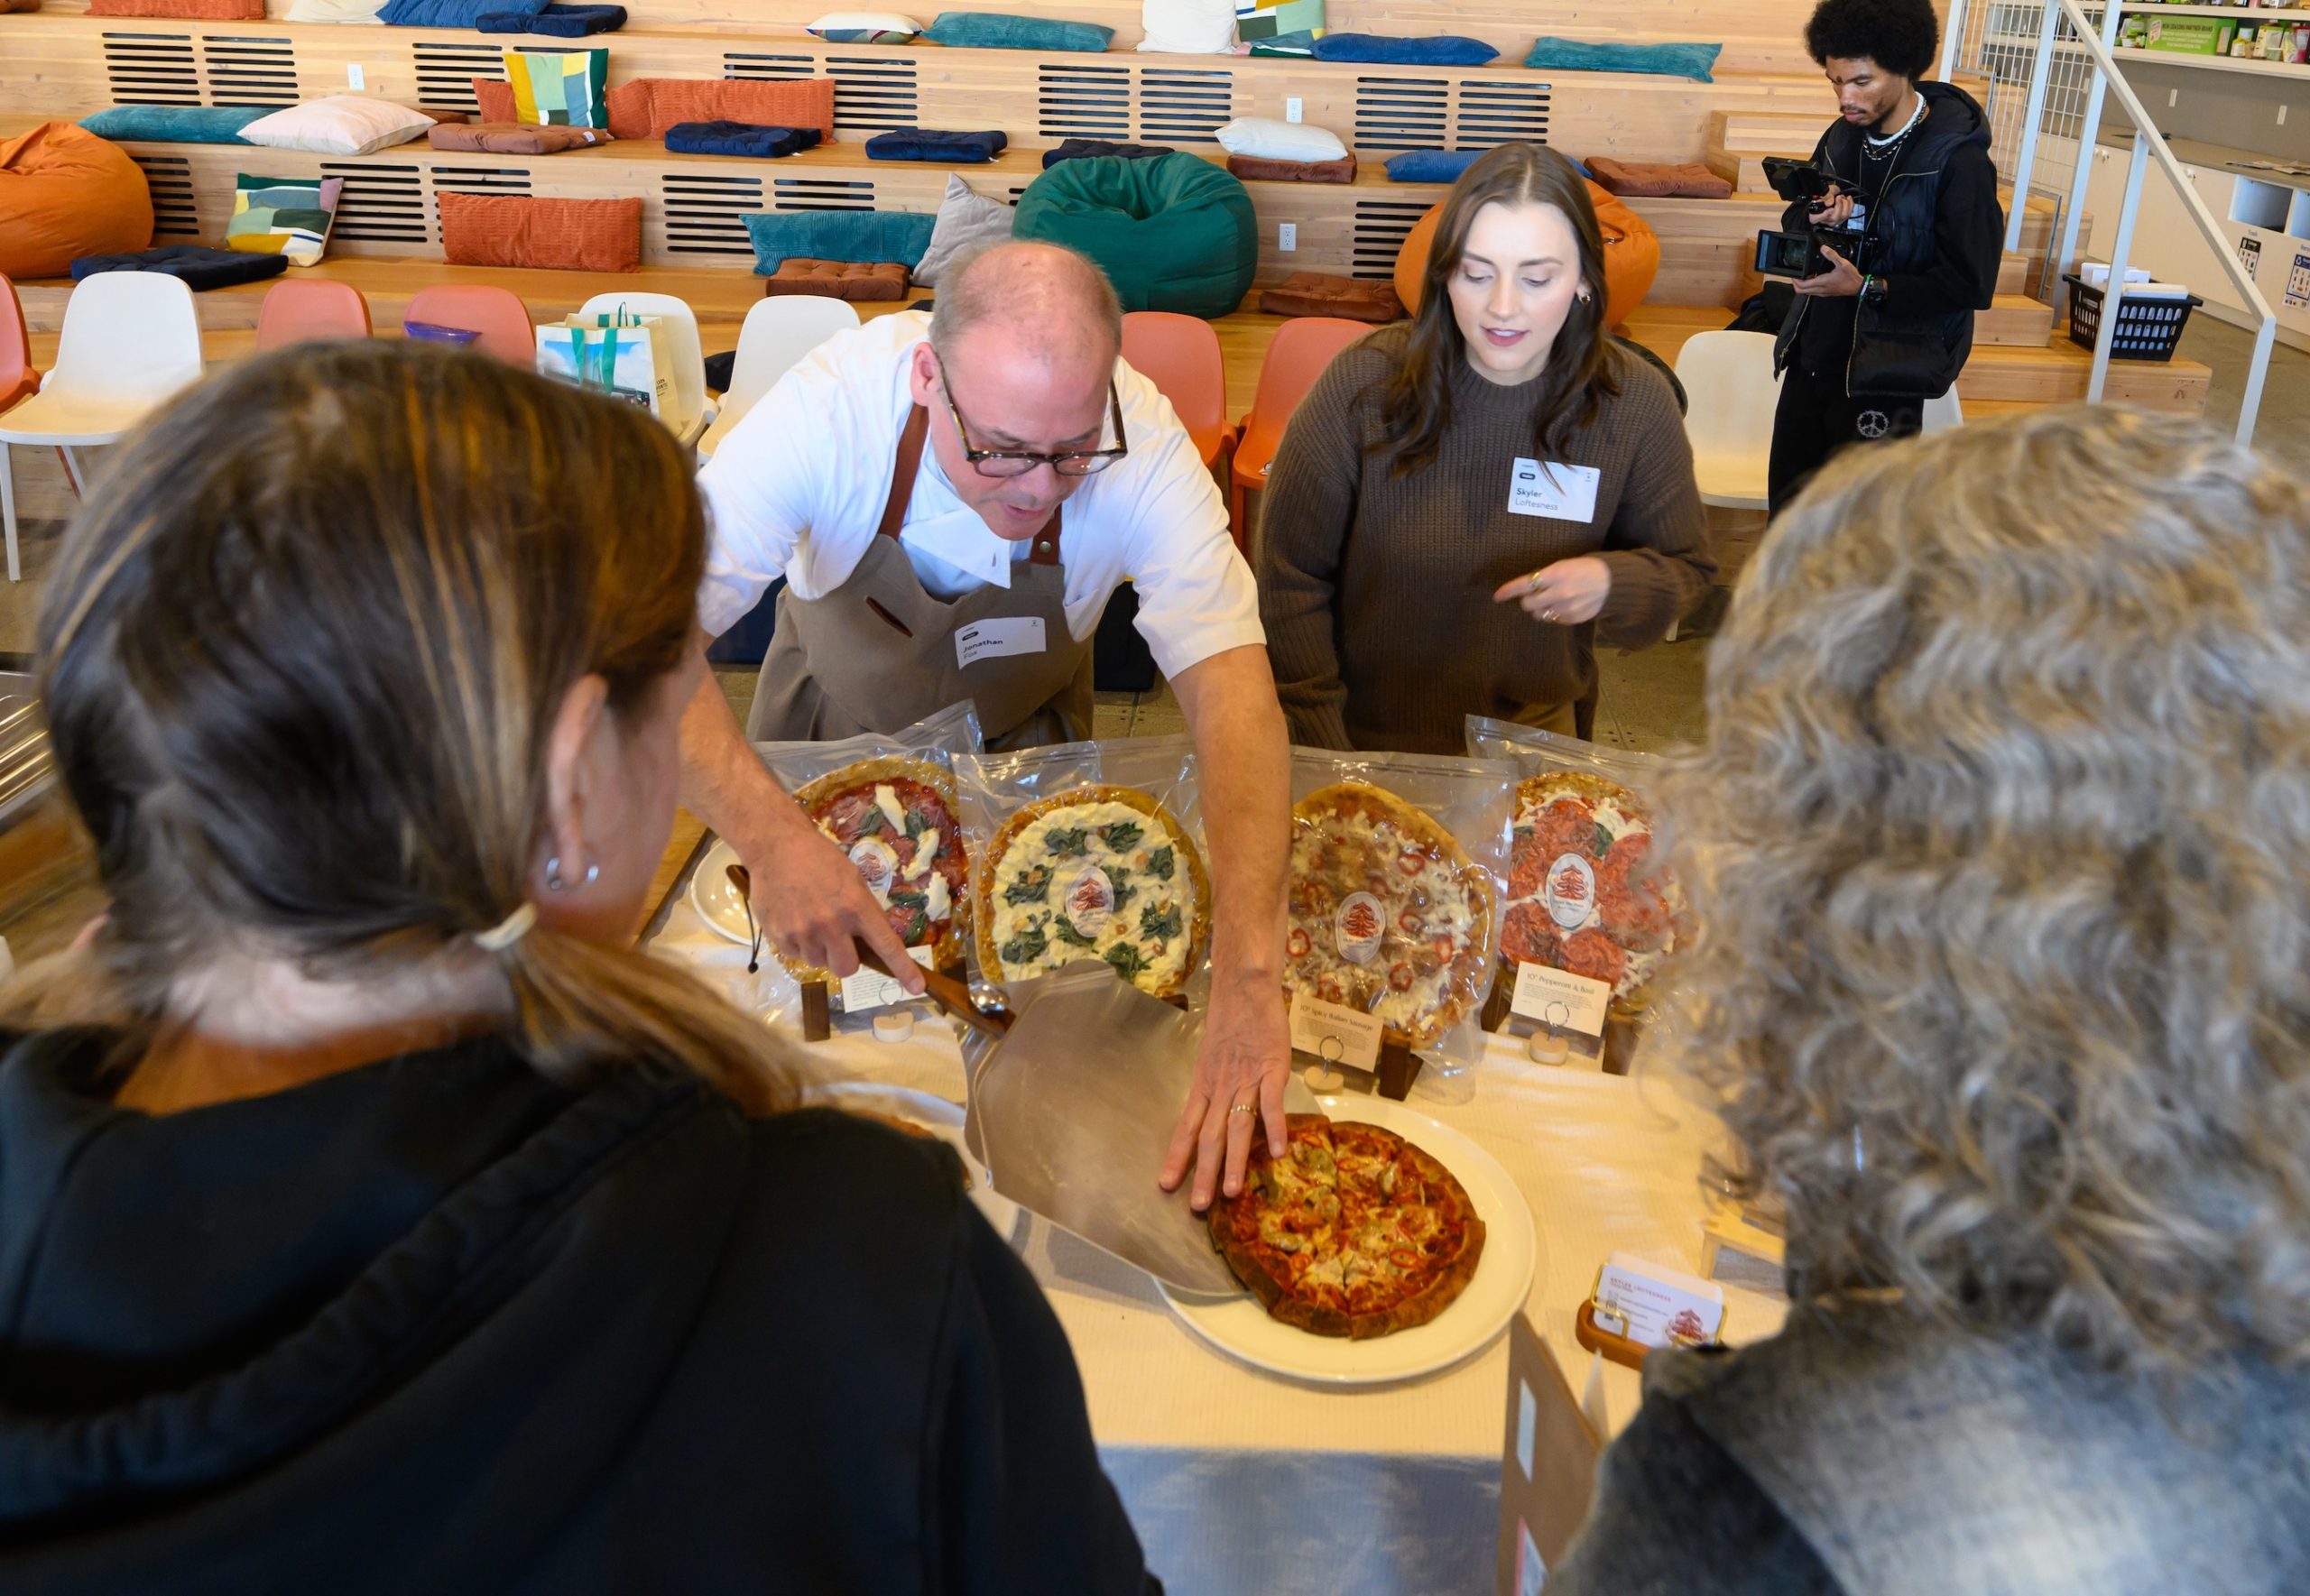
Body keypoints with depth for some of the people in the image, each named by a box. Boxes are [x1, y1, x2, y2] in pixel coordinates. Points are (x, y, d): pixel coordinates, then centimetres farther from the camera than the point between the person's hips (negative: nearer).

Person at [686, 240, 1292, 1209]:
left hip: (1021, 738, 1)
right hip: (833, 724, 0)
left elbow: (1229, 688, -42)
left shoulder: (1143, 448, -35)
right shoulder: (829, 410, -39)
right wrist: (774, 838, -59)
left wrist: (1248, 973, -55)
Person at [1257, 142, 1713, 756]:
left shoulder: (1637, 405, -6)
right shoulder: (1364, 384, -11)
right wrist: (1325, 749, -7)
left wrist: (1610, 583, -15)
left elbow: (1685, 567, 8)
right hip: (1366, 735, -1)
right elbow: (1288, 574, -5)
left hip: (1533, 735, 2)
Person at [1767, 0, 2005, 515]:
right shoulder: (1844, 135, 6)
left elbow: (1972, 284, -16)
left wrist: (1867, 288, -22)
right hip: (1811, 356, 7)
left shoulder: (1957, 159, -15)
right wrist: (1814, 217, -6)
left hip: (1883, 374, -6)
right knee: (1787, 508, 12)